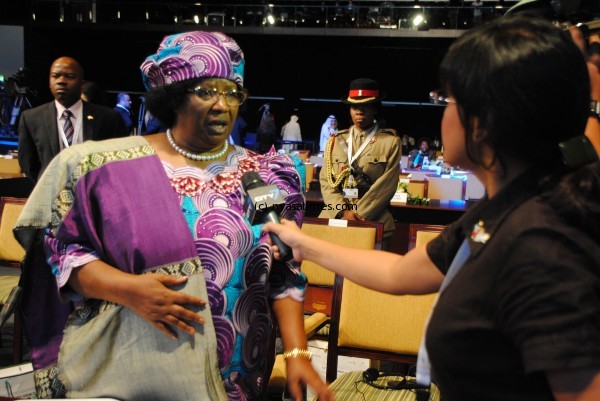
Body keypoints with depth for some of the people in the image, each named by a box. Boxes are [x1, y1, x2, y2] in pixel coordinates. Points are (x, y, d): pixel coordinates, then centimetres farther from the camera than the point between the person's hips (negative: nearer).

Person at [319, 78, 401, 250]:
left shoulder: (391, 142, 3)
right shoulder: (335, 140, 13)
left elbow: (386, 186, -5)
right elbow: (325, 180, 6)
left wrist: (357, 216, -13)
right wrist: (343, 212, -10)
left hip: (373, 221, -2)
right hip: (334, 218, 2)